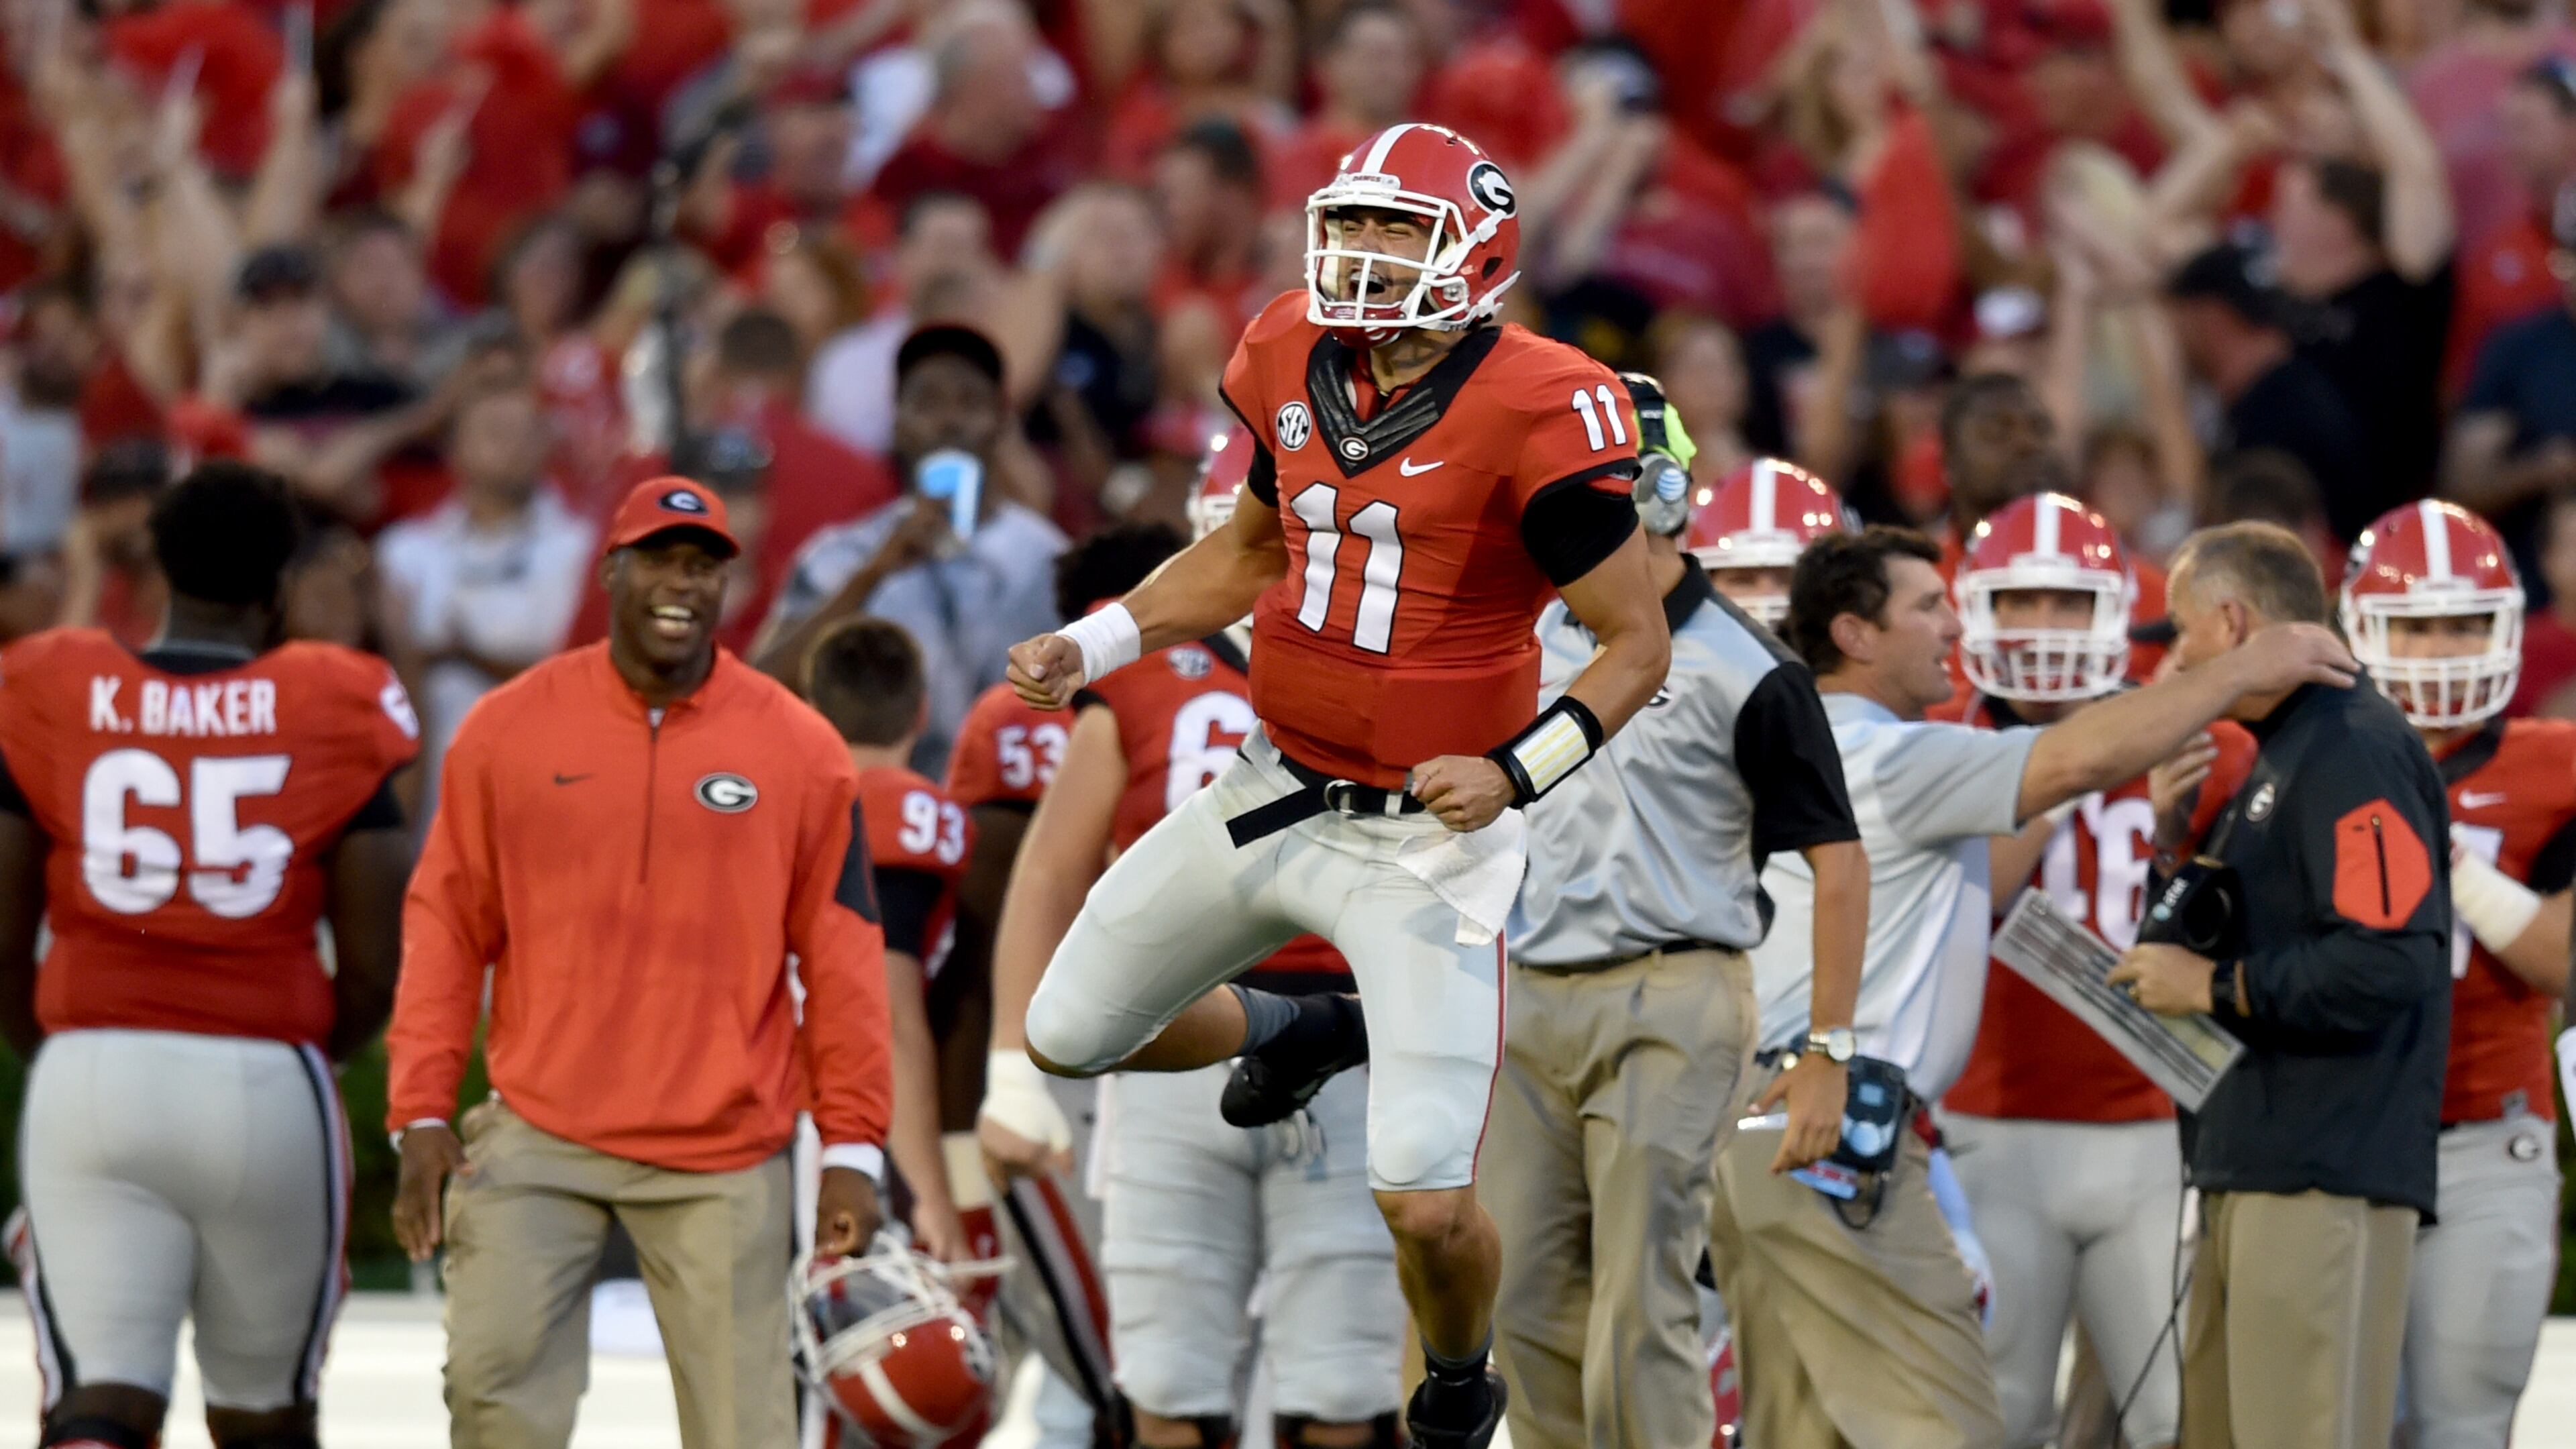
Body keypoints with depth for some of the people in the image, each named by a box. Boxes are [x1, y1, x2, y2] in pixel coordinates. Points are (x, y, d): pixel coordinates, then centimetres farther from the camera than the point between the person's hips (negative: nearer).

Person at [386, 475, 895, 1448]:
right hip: (539, 1137, 0)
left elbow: (841, 959, 5)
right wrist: (421, 1114, 0)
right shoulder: (509, 729, 3)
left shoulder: (799, 749, 3)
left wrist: (852, 1148, 3)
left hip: (724, 1160, 0)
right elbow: (446, 927, 6)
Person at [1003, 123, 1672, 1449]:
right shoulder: (1295, 366, -1)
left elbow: (1636, 643, -14)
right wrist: (1093, 645, 8)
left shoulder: (1535, 416, -21)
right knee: (1067, 1036, 13)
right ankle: (1294, 1035, 42)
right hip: (1278, 792, 6)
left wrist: (1515, 773, -27)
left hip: (1428, 834, -6)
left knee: (1426, 1203, -10)